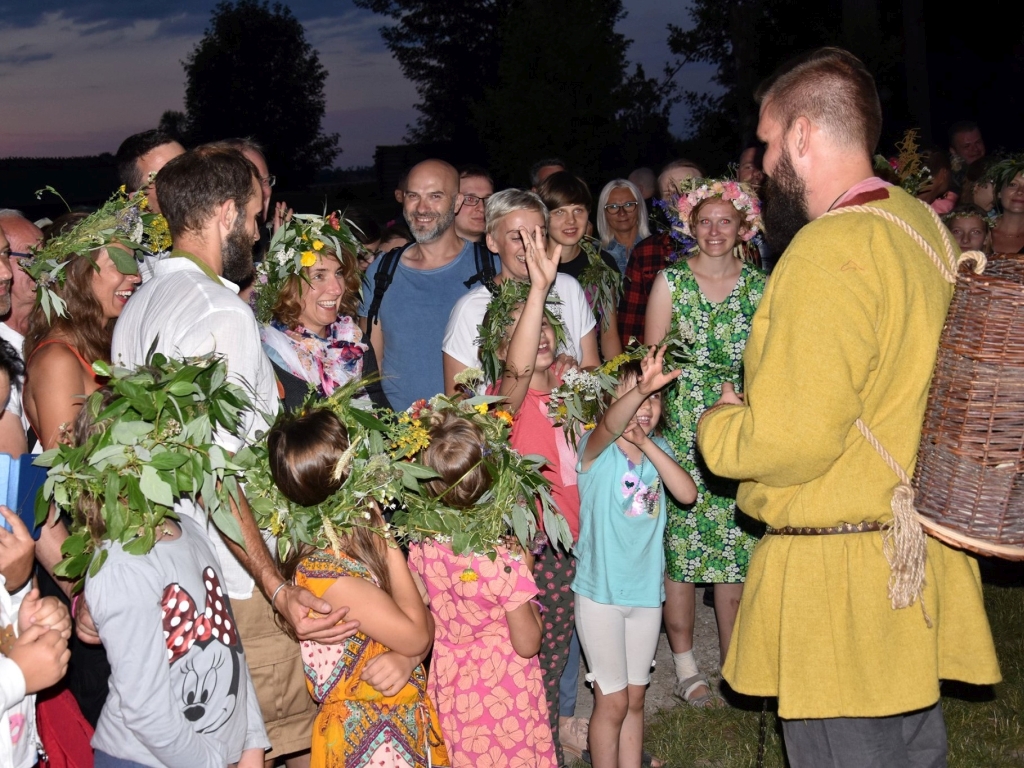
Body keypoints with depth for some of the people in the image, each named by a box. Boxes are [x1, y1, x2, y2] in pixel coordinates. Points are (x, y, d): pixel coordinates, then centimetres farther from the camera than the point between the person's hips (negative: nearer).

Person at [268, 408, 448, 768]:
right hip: (369, 734, -7)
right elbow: (414, 634, -21)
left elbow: (425, 620, 1)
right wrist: (388, 544, -16)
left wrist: (407, 658, -20)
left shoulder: (358, 541, -1)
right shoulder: (322, 572, -25)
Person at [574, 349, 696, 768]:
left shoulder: (659, 450, 4)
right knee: (613, 700, 4)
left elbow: (687, 493, -12)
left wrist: (646, 443, -20)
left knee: (635, 699, 16)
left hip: (647, 591, 5)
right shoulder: (596, 450, -12)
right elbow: (611, 424, -36)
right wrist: (640, 388, -55)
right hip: (601, 591, -5)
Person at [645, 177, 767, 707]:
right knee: (681, 545, 0)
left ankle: (733, 659, 19)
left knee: (737, 548, 5)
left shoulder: (760, 286, 6)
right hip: (683, 431, -2)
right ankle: (685, 665, 14)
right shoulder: (671, 281, 1)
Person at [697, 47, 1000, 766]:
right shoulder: (920, 222, 8)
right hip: (920, 554, 10)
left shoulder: (829, 251, -22)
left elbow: (789, 442, -26)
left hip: (844, 577, -9)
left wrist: (716, 424, -6)